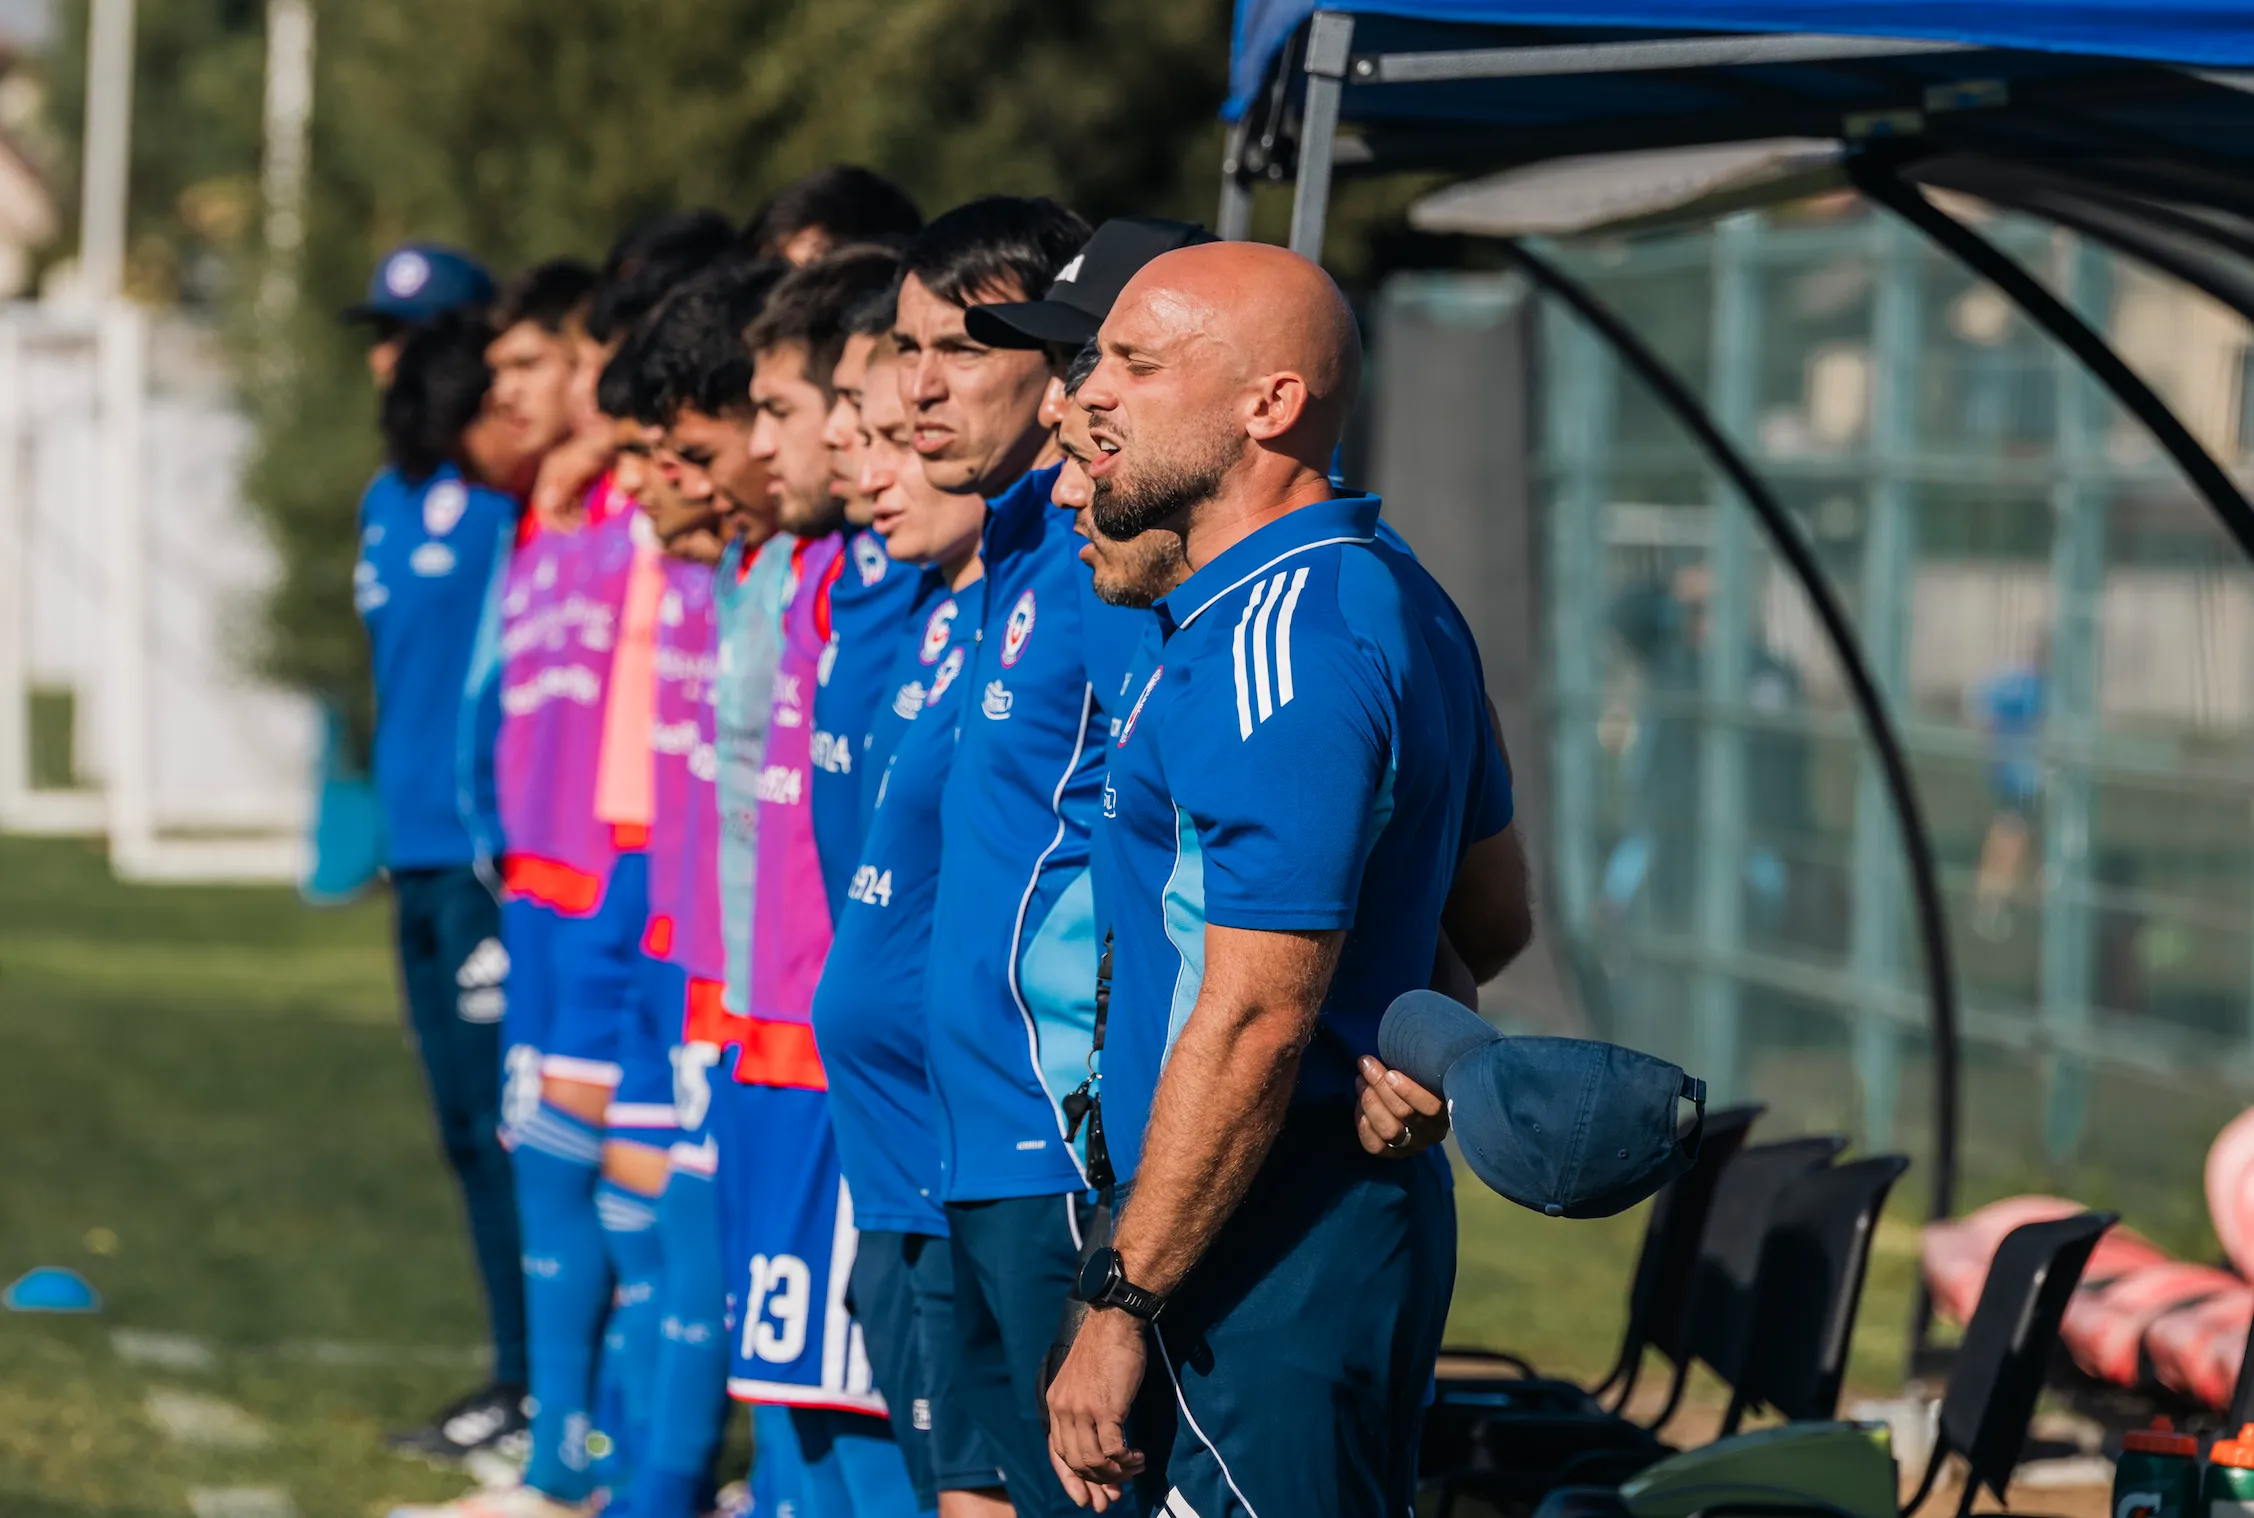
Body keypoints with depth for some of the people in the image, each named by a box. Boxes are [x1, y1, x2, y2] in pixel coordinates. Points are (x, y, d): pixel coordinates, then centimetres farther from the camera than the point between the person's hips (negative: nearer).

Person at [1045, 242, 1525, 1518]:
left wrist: (1122, 1303, -21)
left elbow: (1254, 1016, -23)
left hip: (1271, 1255, -11)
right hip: (1376, 1204, 11)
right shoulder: (1387, 591, 14)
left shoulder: (1275, 647, -20)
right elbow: (1490, 916, 23)